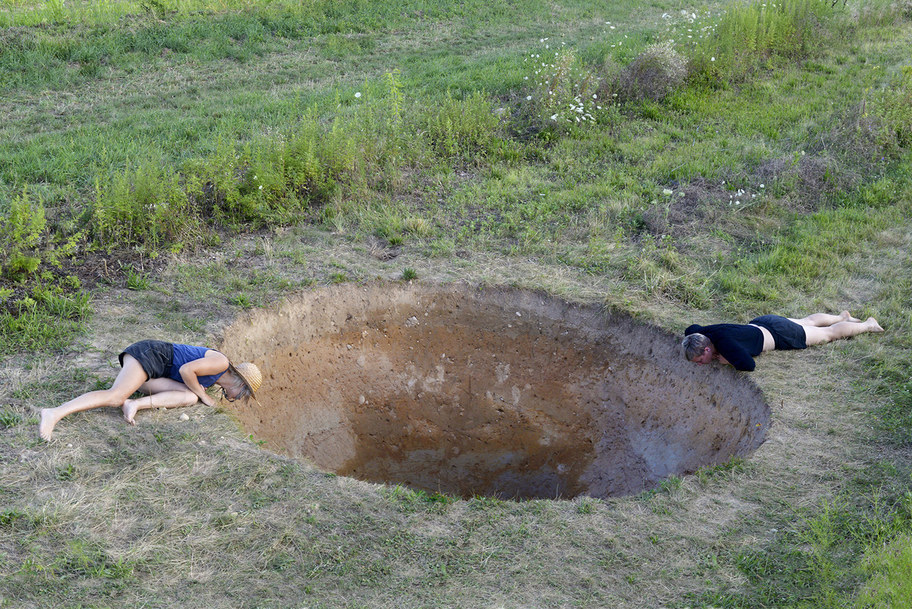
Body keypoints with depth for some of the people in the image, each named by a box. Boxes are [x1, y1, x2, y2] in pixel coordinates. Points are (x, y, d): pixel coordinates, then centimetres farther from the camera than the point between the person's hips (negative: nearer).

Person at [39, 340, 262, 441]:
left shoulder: (215, 378, 21)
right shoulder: (221, 362, -10)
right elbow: (185, 370, -20)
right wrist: (204, 396, -10)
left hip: (152, 374, 9)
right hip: (148, 354, -9)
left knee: (190, 398, -12)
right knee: (115, 397, -28)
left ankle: (136, 404, -23)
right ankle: (55, 413, -38)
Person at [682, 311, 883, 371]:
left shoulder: (724, 344, -41)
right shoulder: (703, 333, -18)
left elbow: (749, 365, -47)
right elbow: (690, 329, 5)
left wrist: (726, 359, -32)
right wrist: (692, 349, -11)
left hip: (779, 334, -7)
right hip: (762, 322, 7)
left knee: (828, 334, 15)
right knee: (806, 322, 33)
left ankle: (867, 325, 36)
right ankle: (842, 317, 56)